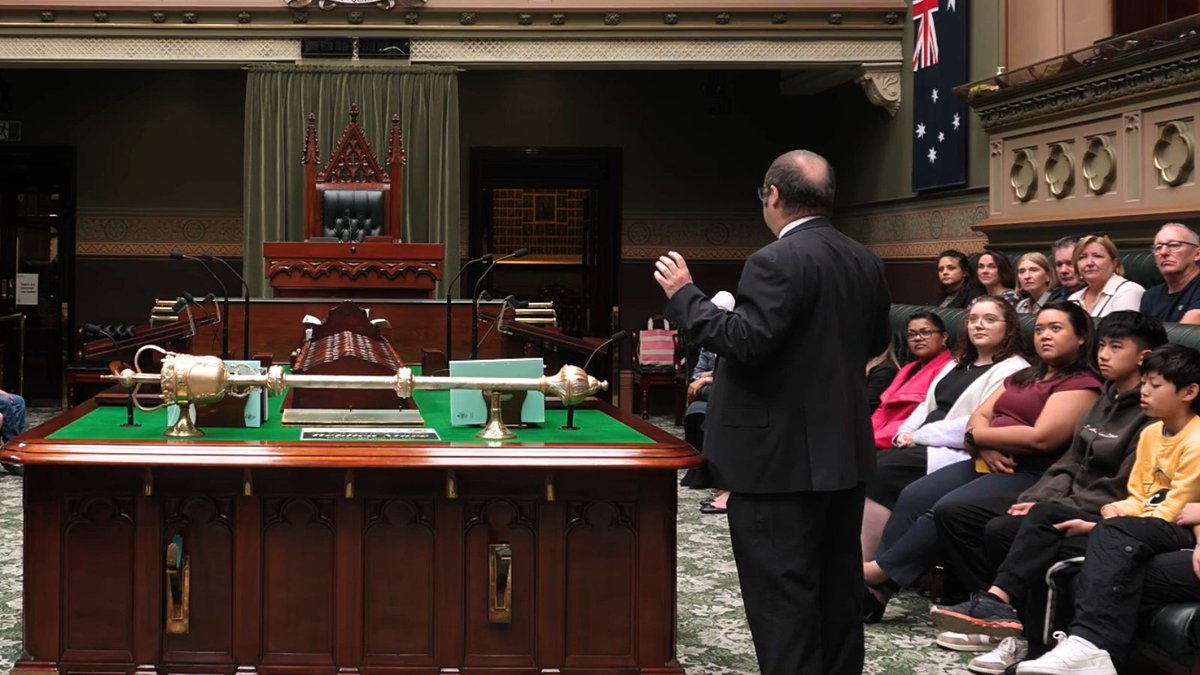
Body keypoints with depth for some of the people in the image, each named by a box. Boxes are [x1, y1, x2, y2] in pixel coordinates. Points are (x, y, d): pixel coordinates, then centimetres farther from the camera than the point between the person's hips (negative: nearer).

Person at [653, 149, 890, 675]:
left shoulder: (776, 262, -18)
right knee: (837, 582, 17)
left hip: (781, 457, -9)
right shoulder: (865, 262, 8)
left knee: (781, 591, -3)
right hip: (844, 450, 9)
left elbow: (745, 342, -24)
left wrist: (684, 295, -14)